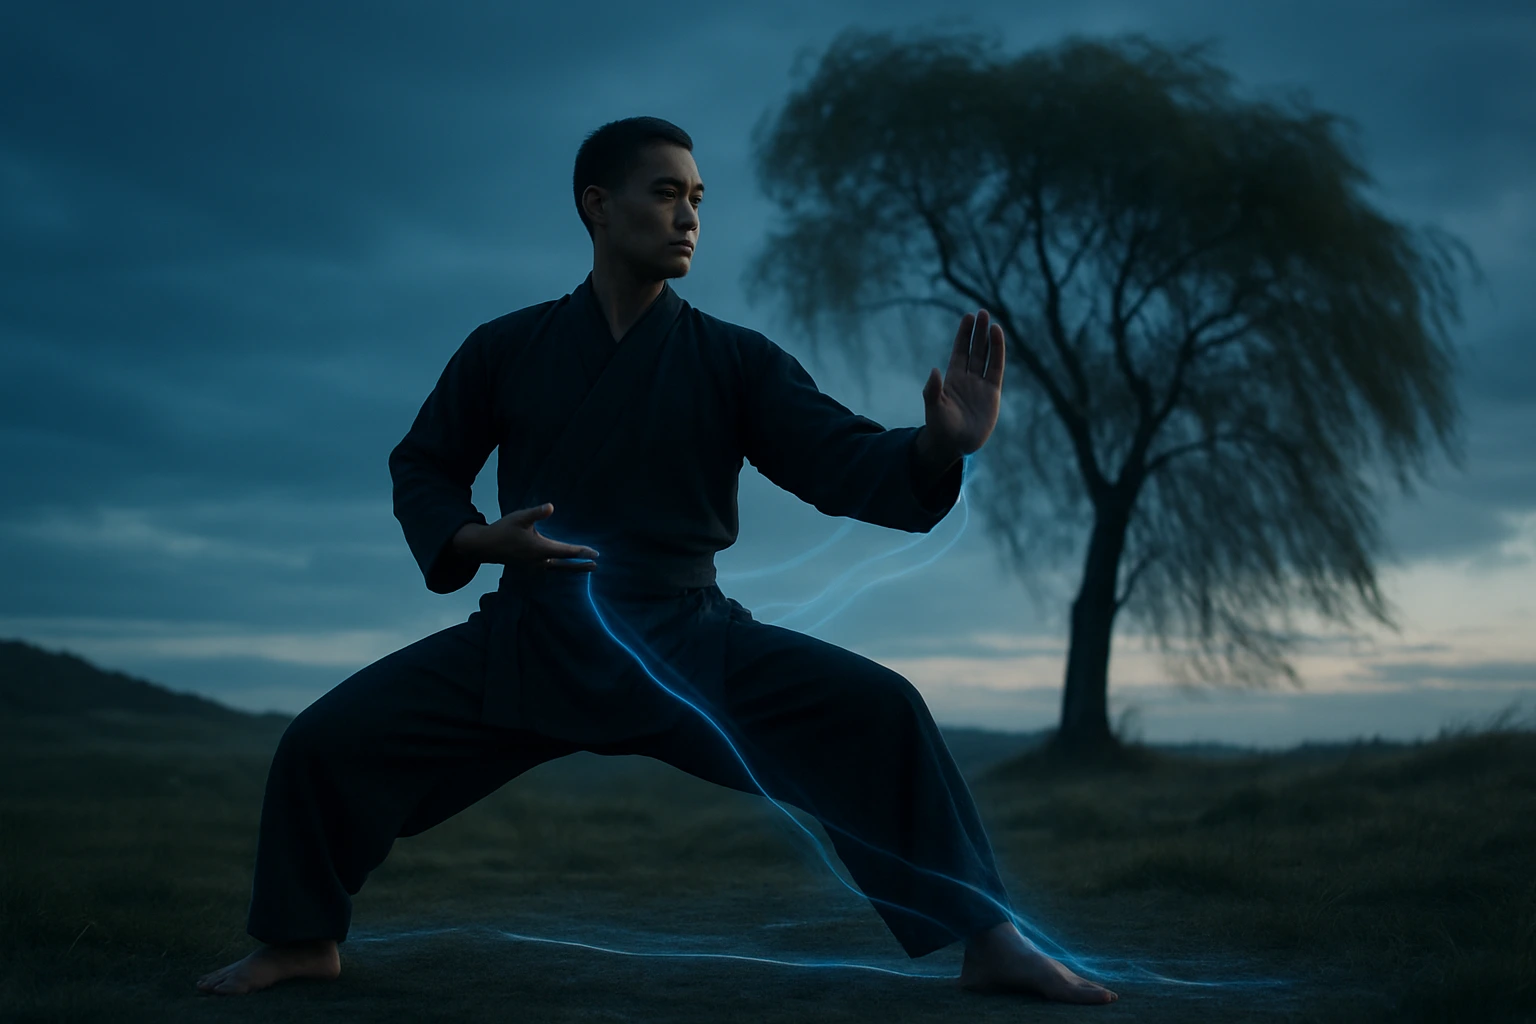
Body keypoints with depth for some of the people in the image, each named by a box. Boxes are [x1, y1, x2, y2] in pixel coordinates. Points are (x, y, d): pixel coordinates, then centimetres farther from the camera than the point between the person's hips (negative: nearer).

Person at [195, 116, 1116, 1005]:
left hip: (689, 644, 0)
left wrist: (939, 447, -31)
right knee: (325, 740, -11)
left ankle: (989, 942, -9)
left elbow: (847, 463, -9)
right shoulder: (507, 350, 1)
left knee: (877, 712, -21)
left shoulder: (733, 360, -1)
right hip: (527, 640, 1)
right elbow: (421, 467, 11)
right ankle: (303, 939, 17)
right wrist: (473, 540, -11)